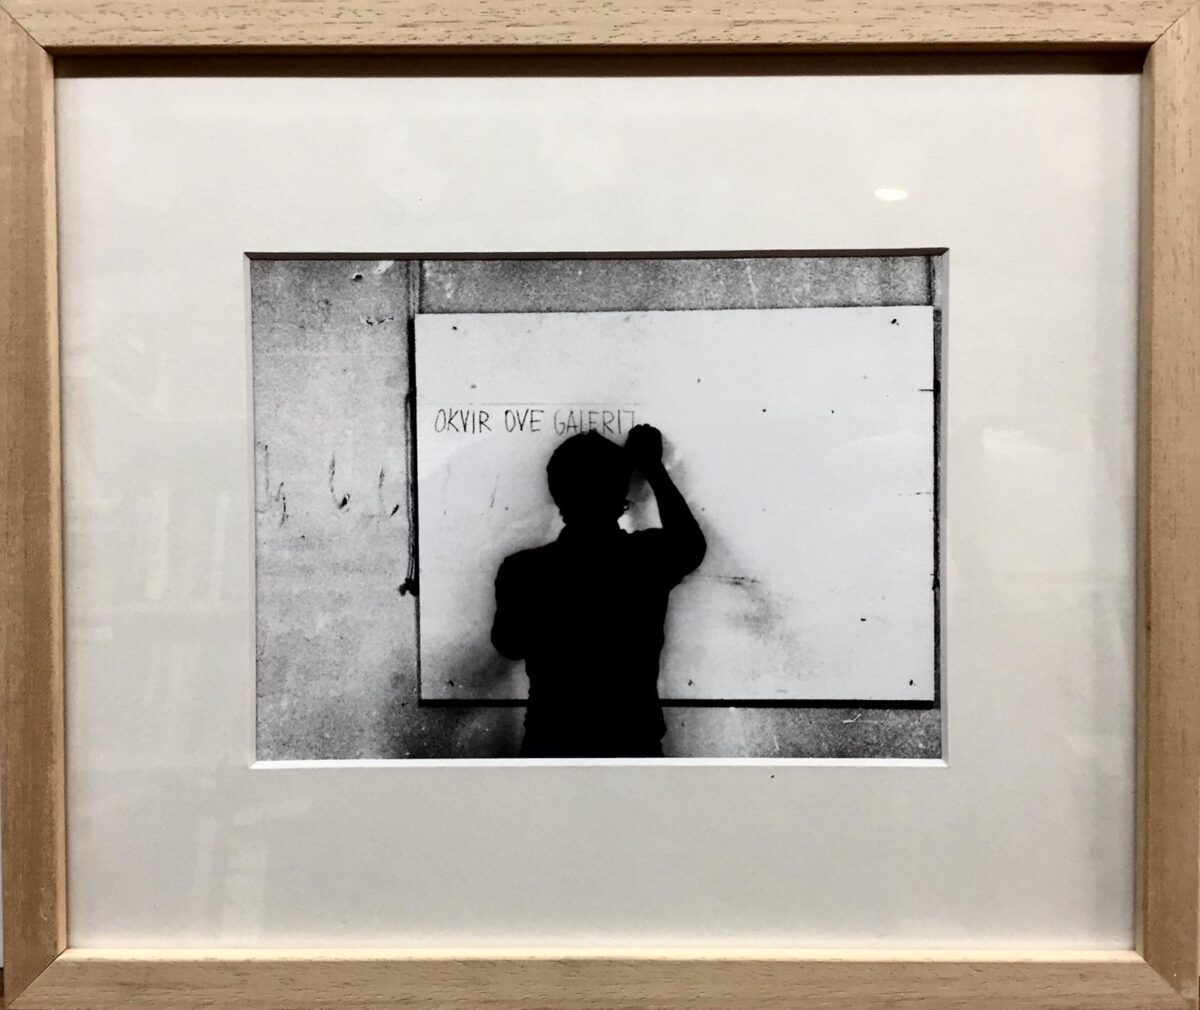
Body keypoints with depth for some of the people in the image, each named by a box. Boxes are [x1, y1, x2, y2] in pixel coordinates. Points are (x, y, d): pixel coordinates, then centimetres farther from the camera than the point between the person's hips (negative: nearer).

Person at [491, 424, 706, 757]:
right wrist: (654, 468, 19)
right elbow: (691, 543, 13)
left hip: (550, 749, 0)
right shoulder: (650, 559, -13)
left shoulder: (522, 570, -13)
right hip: (633, 749, 0)